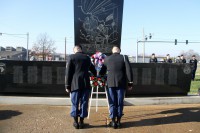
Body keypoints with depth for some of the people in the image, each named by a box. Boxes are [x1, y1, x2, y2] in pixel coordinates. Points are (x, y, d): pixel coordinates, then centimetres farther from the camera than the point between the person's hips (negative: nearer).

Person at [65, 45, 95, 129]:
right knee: (84, 103, 8)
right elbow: (93, 69, 24)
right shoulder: (87, 58, 12)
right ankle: (81, 122, 13)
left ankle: (76, 122, 11)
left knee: (75, 103, 6)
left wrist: (67, 85, 1)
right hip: (85, 84, 2)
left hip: (75, 84, -2)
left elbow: (68, 72, -2)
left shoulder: (71, 57, 2)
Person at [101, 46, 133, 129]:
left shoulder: (107, 59, 7)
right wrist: (130, 83, -1)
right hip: (121, 83, 0)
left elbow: (103, 71, 15)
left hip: (110, 83, 1)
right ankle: (118, 121, 14)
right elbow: (129, 71, -5)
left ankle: (113, 122, 8)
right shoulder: (124, 57, 1)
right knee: (120, 102, 7)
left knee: (112, 103, 6)